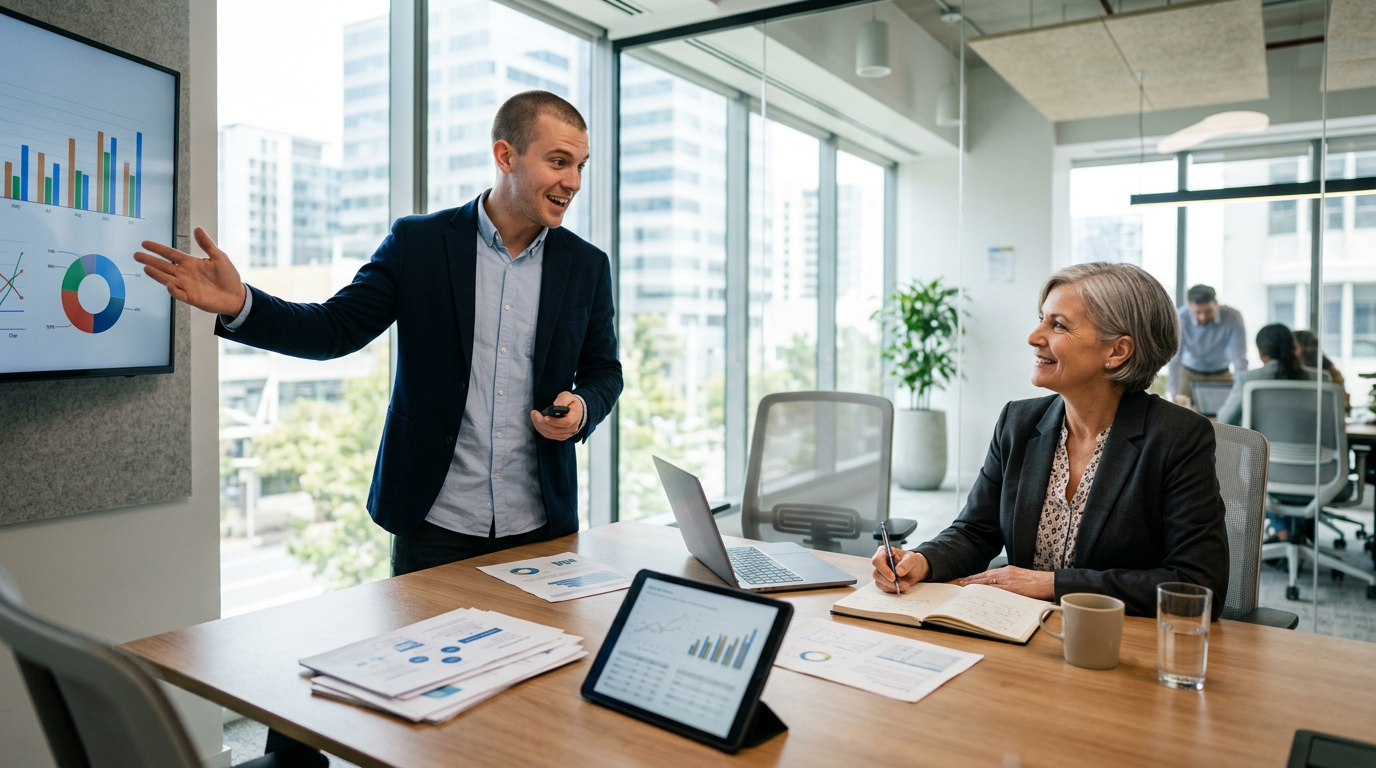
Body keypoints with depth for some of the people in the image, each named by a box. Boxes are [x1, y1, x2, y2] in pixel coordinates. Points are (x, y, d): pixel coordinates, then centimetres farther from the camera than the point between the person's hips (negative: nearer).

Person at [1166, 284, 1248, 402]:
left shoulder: (1233, 317, -21)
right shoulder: (1180, 318, -23)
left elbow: (1239, 359, -23)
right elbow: (1174, 359, -25)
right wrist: (1173, 396, -31)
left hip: (1222, 375, 1)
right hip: (1189, 374, 0)